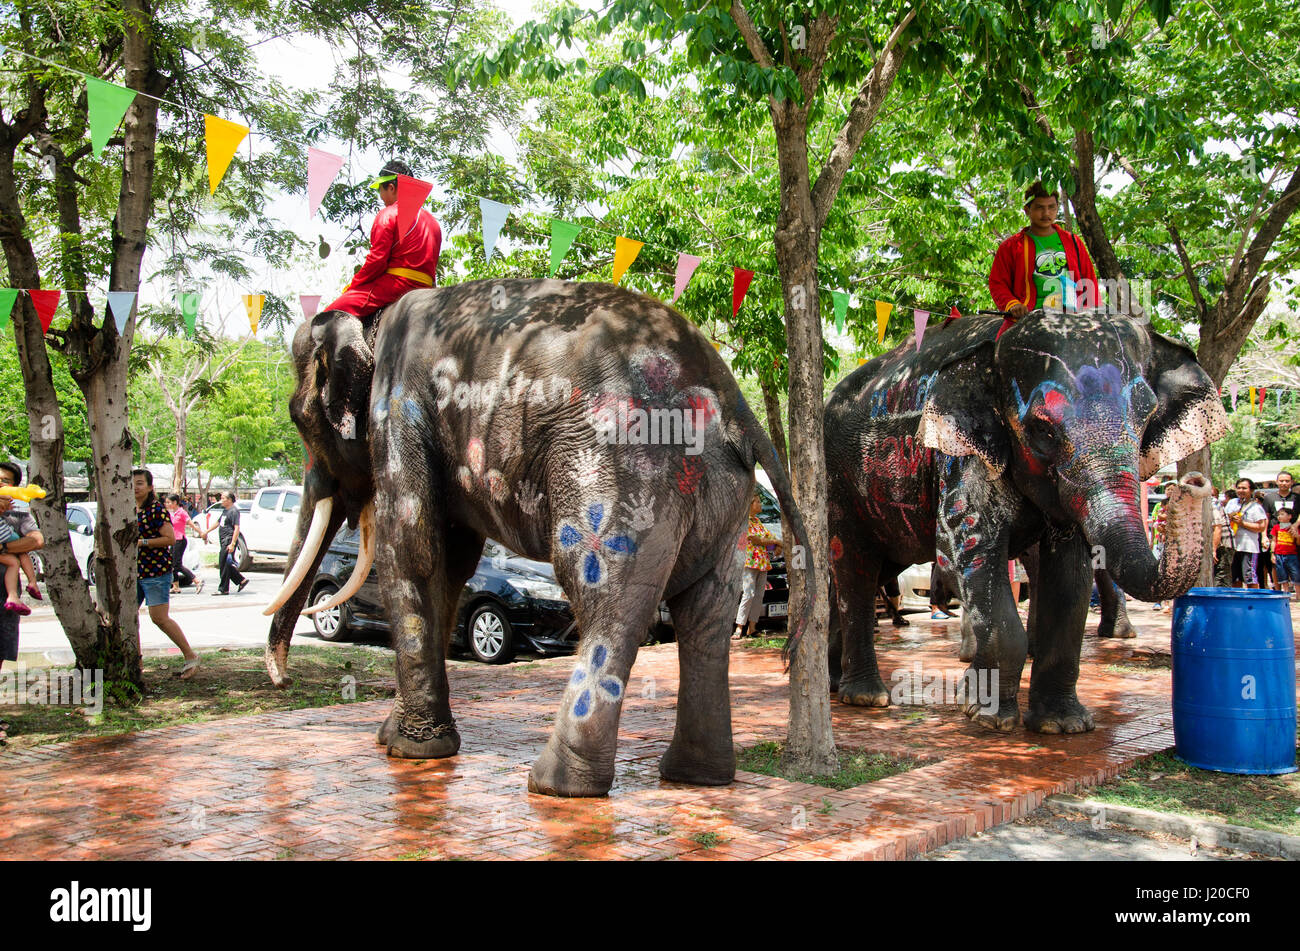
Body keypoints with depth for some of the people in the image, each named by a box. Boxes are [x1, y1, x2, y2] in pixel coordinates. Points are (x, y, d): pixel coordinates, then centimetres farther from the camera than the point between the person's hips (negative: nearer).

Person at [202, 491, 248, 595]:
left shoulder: (234, 511, -12)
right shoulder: (225, 510, 17)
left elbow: (236, 528, -19)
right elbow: (218, 523, 32)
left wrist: (232, 544, -25)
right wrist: (206, 532, 37)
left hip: (229, 540, -9)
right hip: (224, 541, 9)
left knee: (224, 564, -6)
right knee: (225, 565, 10)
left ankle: (223, 589, 0)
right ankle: (241, 580, 19)